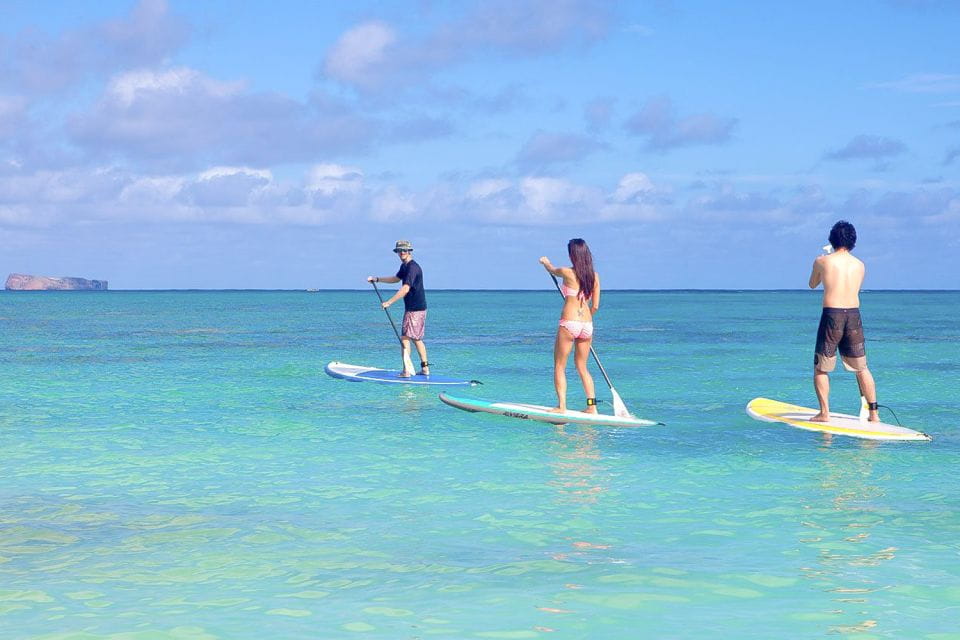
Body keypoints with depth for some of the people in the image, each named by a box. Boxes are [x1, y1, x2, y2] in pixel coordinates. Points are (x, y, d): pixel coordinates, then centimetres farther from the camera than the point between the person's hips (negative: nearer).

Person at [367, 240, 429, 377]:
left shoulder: (413, 267, -19)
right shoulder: (405, 266, 13)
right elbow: (397, 278, 32)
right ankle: (425, 368, 19)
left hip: (415, 309, -10)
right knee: (417, 339, 15)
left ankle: (407, 370, -11)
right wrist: (377, 279, 26)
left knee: (405, 338, -9)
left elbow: (405, 289, -27)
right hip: (413, 308, 10)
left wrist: (389, 302, -28)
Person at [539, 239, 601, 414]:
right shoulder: (594, 276, 4)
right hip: (587, 325, 5)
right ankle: (592, 406, 9)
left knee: (559, 366, 6)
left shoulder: (567, 273, -7)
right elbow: (595, 306, 7)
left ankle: (562, 406, -2)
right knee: (582, 367, 15)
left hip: (569, 323, -5)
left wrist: (545, 262, 39)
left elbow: (552, 271, 17)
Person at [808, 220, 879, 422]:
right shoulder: (860, 265, 8)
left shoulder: (822, 261, 0)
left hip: (831, 314, -3)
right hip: (854, 315, 3)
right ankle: (873, 413, 13)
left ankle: (824, 413, -1)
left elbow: (812, 284, 17)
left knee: (820, 368, 8)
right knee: (861, 368, 13)